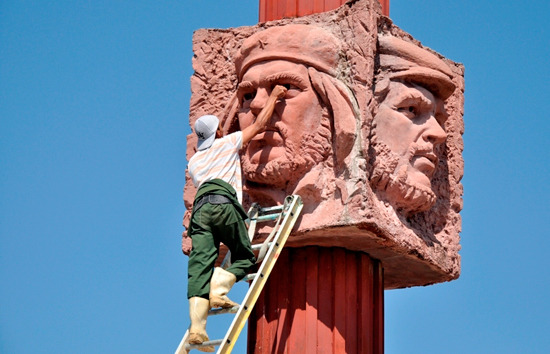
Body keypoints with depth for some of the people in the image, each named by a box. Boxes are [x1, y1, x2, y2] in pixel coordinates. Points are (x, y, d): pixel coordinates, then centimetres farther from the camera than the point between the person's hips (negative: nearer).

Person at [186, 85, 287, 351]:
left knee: (200, 265, -9)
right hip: (224, 203, -4)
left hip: (200, 207, 4)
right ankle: (218, 290, -19)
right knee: (244, 257, 9)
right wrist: (273, 97, 35)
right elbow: (259, 124, 23)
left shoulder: (193, 162, 32)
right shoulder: (227, 144, 20)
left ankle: (197, 327, -24)